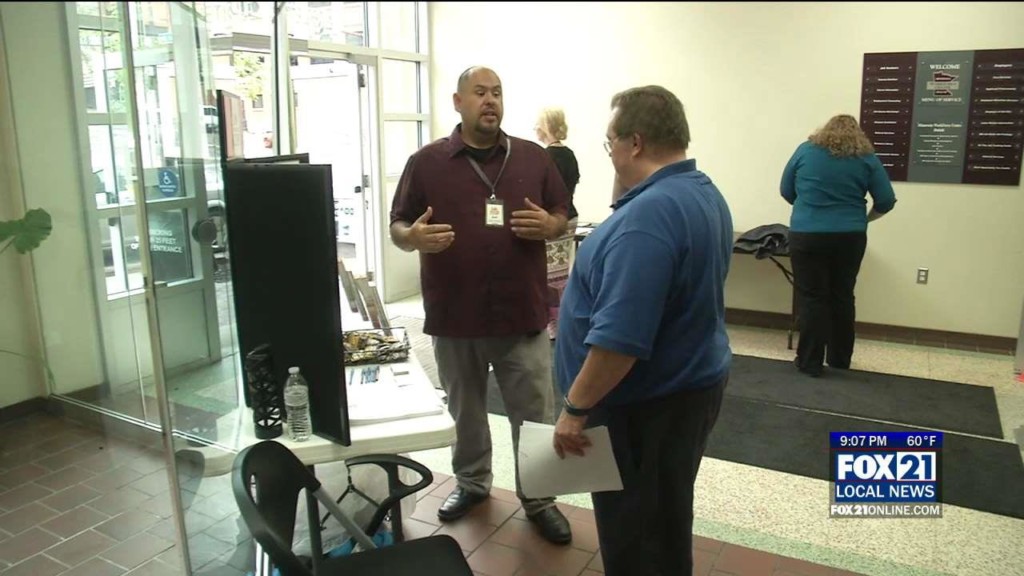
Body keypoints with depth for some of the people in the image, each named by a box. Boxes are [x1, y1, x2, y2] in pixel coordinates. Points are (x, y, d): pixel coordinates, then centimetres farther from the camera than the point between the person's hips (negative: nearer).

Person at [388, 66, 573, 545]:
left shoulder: (534, 158, 3)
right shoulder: (426, 162, 0)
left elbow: (563, 217, 10)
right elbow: (397, 228, 3)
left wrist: (548, 226, -13)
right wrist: (415, 237, -20)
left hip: (523, 314, 0)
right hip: (453, 317, 0)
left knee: (535, 415, 8)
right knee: (464, 411, 19)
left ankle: (538, 498, 27)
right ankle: (470, 481, 41)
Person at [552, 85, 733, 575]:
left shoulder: (648, 215, -28)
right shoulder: (705, 194, 6)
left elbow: (620, 337, -32)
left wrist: (575, 408, -22)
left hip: (646, 404, -10)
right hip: (689, 385, 10)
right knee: (666, 524, 26)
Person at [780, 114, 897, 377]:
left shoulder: (806, 150, 4)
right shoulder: (866, 157, 4)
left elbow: (786, 191, 10)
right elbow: (887, 201, 4)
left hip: (807, 236, -1)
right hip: (849, 238, 2)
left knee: (811, 298, 3)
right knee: (842, 297, 13)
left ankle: (810, 362, 6)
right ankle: (840, 359, 24)